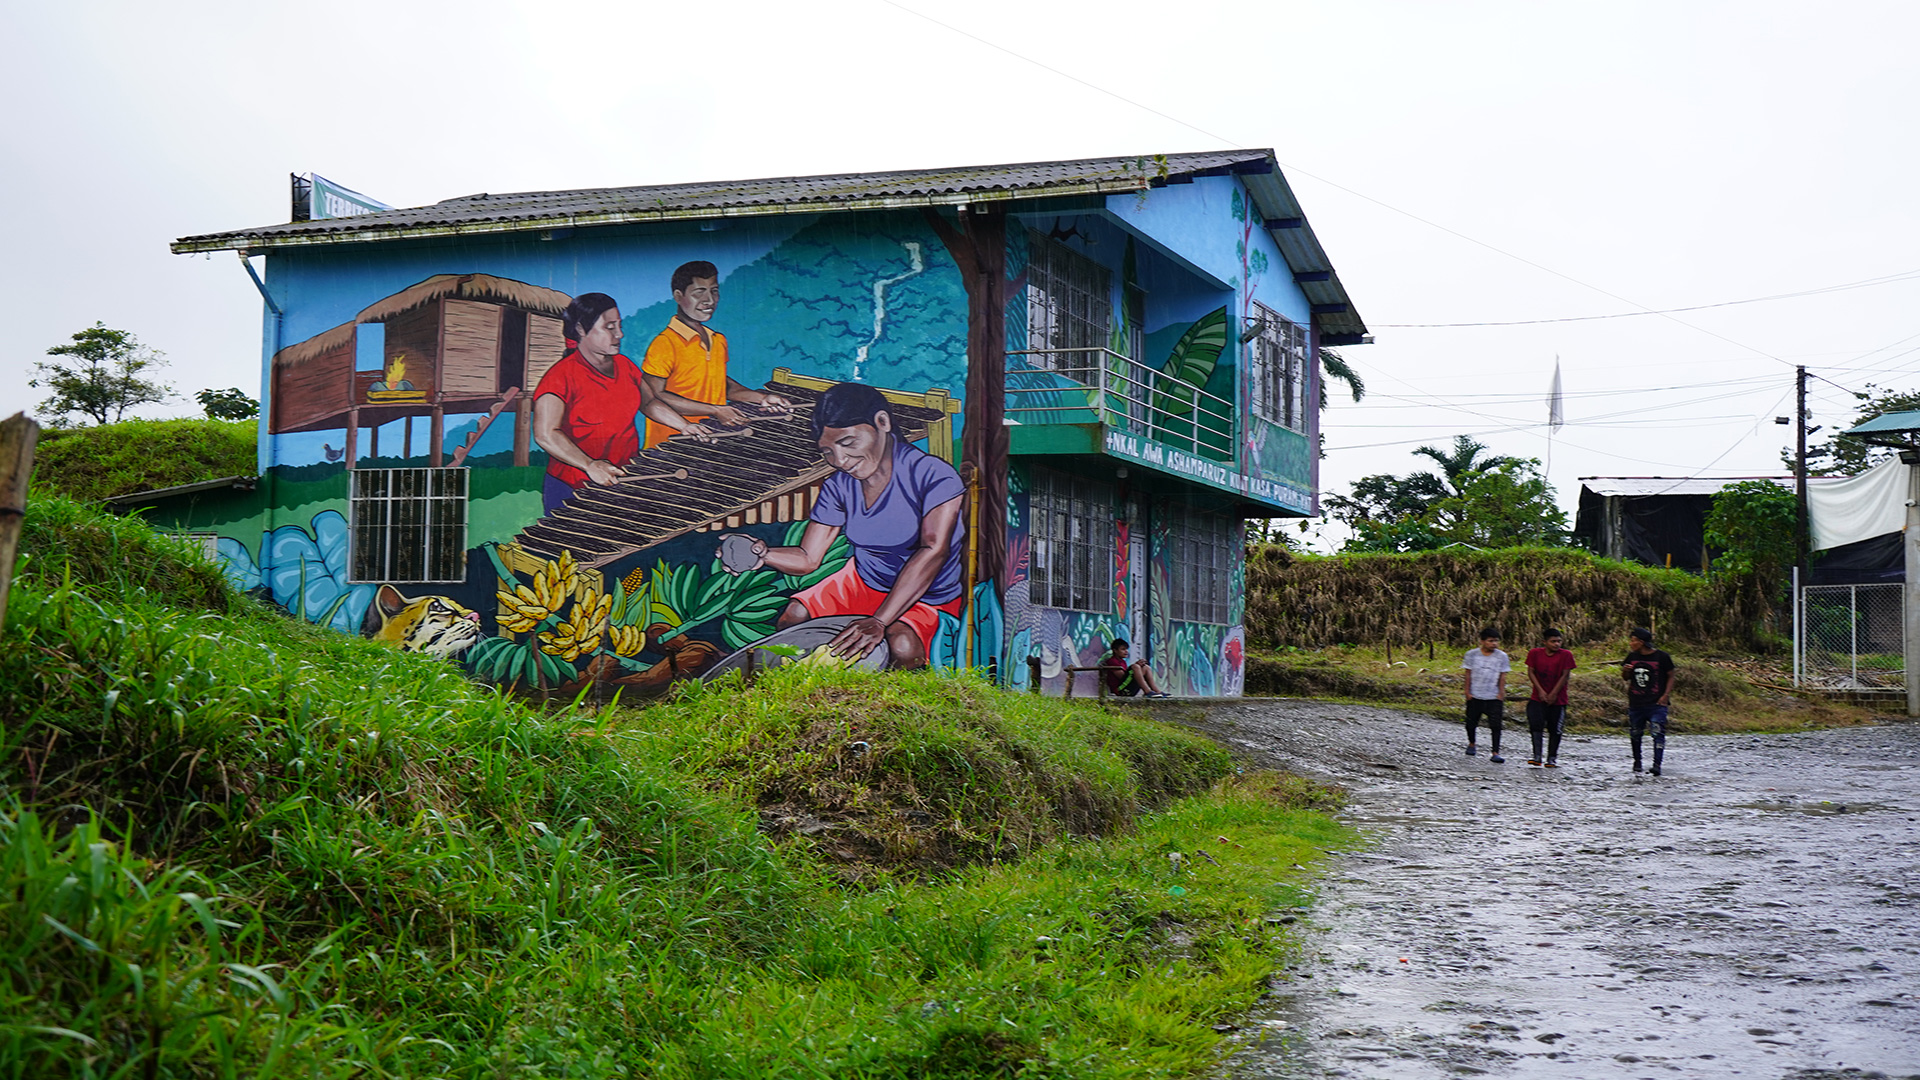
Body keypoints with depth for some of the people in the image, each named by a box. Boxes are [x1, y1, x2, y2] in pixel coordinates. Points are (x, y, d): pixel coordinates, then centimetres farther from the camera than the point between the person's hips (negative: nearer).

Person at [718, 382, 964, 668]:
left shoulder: (933, 476, -25)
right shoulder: (839, 486, -5)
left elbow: (934, 551, -37)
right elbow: (807, 558, -3)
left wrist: (879, 621, -47)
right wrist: (764, 555, -29)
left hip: (928, 597, -5)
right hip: (863, 581, 5)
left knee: (902, 647, -35)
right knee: (793, 617, -16)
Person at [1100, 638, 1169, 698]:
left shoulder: (1123, 662, 25)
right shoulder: (1111, 661, -6)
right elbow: (1122, 676, -15)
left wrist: (1139, 665, 1)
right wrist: (1135, 665, -15)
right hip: (1120, 689, -10)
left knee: (1146, 668, 10)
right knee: (1135, 667, -26)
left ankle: (1157, 691, -4)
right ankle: (1148, 692, -31)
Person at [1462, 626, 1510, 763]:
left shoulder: (1502, 656, 1)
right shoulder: (1472, 654, 1)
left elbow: (1502, 676, 3)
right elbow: (1468, 674, 5)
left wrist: (1501, 693, -3)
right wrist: (1467, 692, 1)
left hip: (1494, 697, -1)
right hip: (1475, 696, 1)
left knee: (1495, 725, -9)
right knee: (1471, 722, 12)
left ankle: (1495, 753, -8)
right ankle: (1472, 744, 39)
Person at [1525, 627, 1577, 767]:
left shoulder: (1565, 655, -4)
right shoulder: (1535, 653, 1)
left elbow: (1565, 676, -5)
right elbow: (1531, 672, 0)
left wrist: (1553, 694, -9)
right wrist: (1540, 691, -9)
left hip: (1558, 699, -1)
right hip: (1538, 698, 1)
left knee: (1555, 729, 2)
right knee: (1536, 725, -12)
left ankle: (1552, 758, 10)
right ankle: (1537, 756, -8)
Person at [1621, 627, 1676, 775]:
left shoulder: (1661, 657, -5)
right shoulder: (1632, 657, 7)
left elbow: (1670, 677, 2)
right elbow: (1626, 678, 17)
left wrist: (1666, 695, -9)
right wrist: (1625, 671, -6)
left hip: (1656, 704, -4)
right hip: (1635, 704, 4)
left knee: (1658, 734, -14)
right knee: (1635, 734, 12)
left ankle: (1656, 765, -17)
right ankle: (1637, 762, 30)